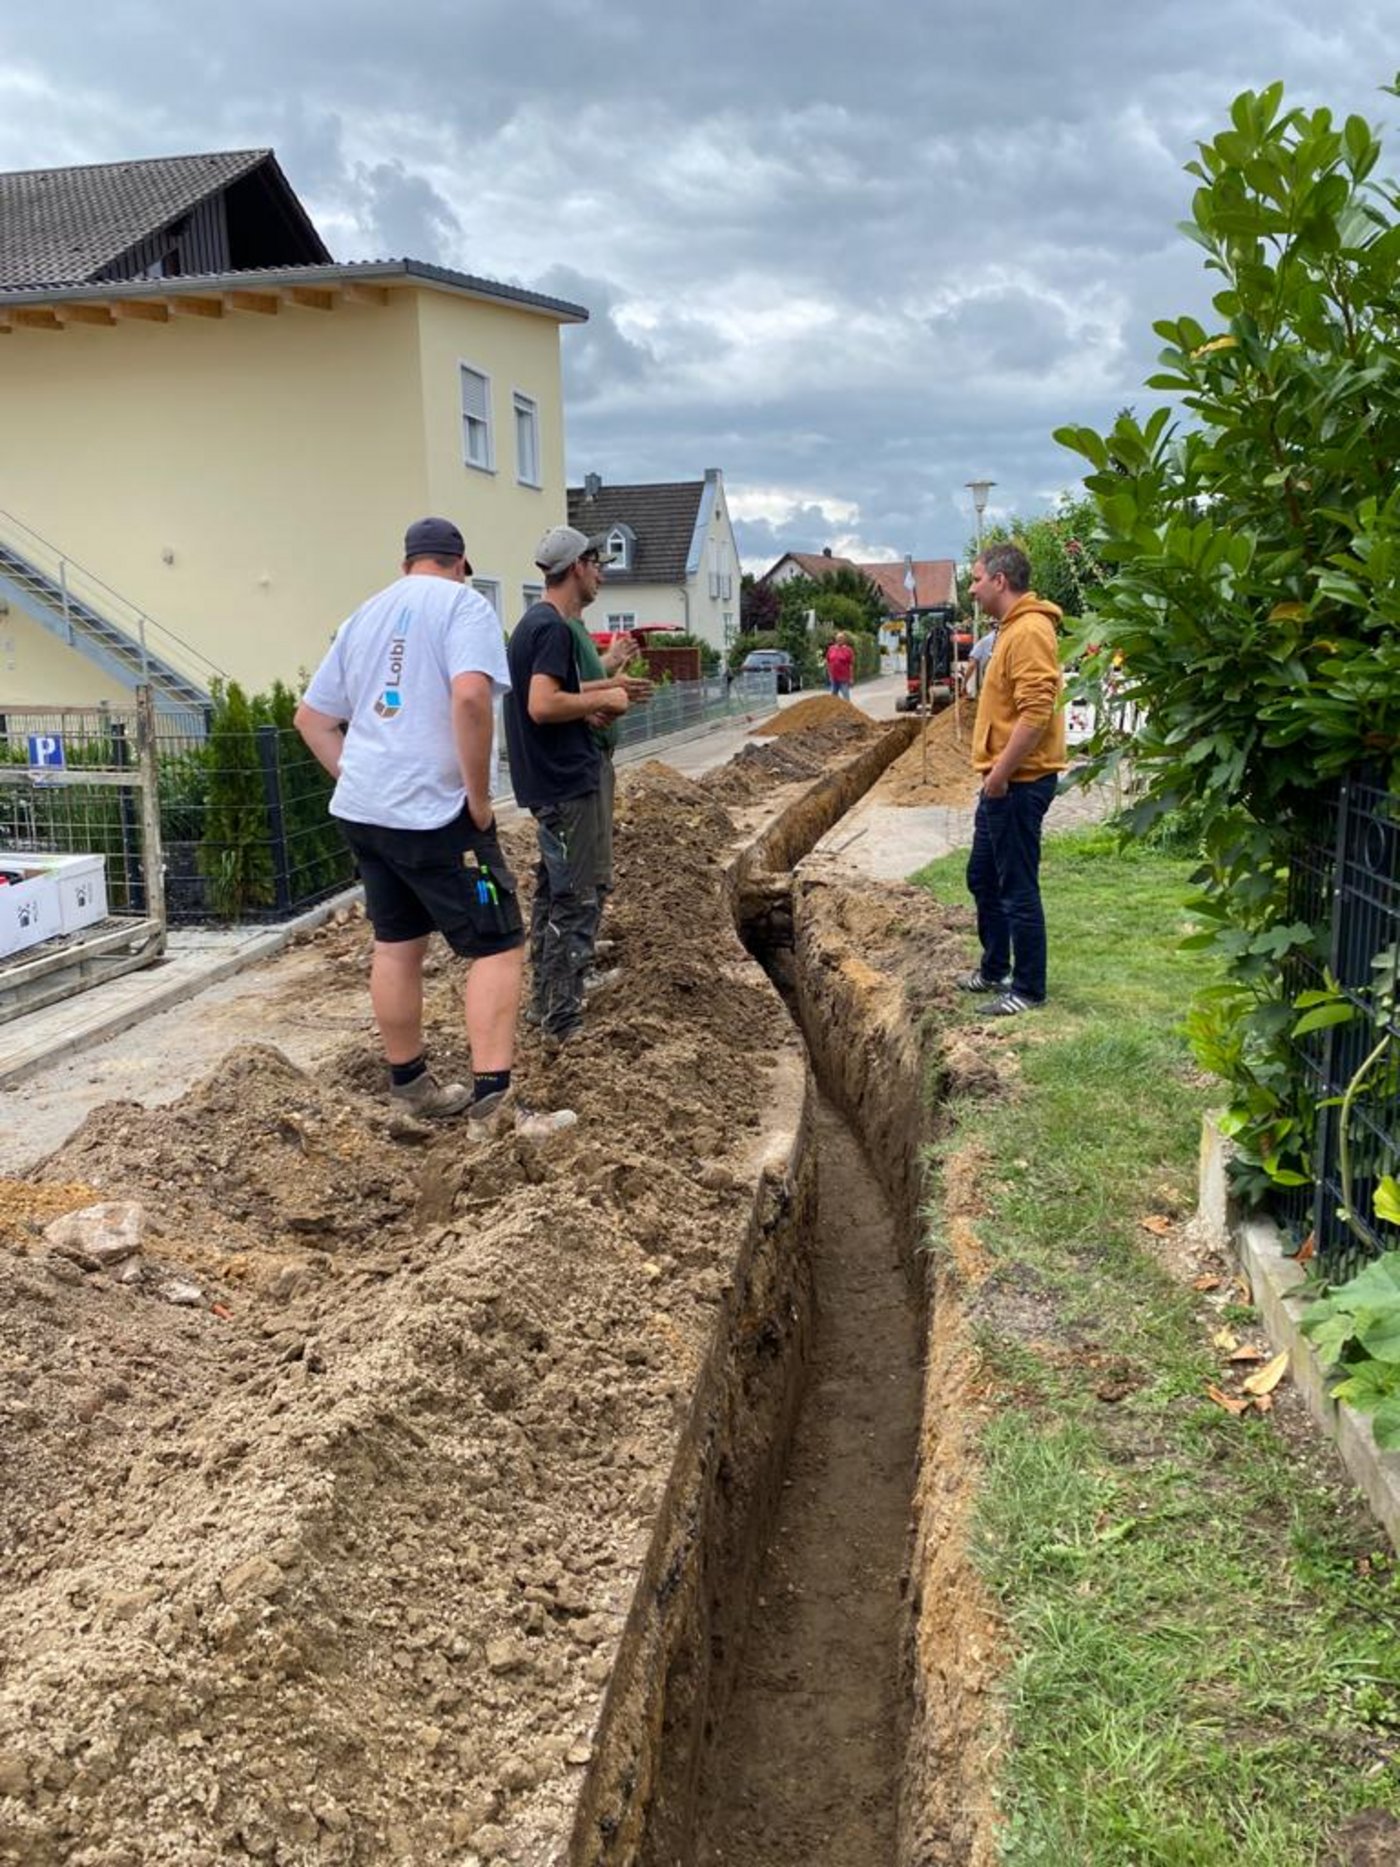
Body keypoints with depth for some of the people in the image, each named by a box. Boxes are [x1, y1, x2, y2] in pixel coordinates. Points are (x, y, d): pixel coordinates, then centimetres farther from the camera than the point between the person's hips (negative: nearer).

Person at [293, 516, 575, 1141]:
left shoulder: (366, 614, 17)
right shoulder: (462, 603, -6)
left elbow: (311, 717, 19)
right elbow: (469, 696, -24)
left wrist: (359, 779, 15)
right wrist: (479, 797, -16)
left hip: (363, 809, 8)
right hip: (435, 812, -8)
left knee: (397, 944, 16)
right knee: (498, 948, -2)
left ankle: (409, 1085, 26)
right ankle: (490, 1101, -9)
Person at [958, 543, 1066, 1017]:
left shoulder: (1029, 631, -18)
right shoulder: (1012, 628, 15)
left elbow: (1037, 712, -26)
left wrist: (1000, 773, -23)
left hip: (1019, 782, -11)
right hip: (1002, 781, 11)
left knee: (1018, 889, -2)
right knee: (983, 878, 20)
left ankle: (1029, 988, 10)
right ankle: (994, 970, 34)